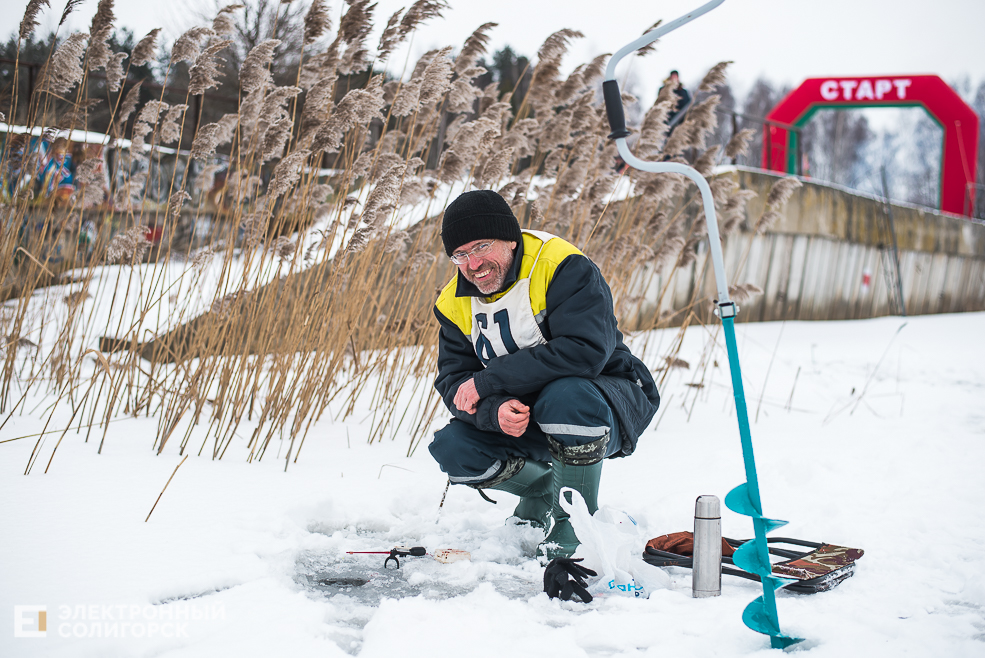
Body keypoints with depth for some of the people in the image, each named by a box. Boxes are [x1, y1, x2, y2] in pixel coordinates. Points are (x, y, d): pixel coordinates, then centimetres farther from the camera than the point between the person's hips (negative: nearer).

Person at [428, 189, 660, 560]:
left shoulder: (564, 268, -23)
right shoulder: (454, 304, -2)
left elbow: (585, 352, -35)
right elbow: (453, 382, -5)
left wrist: (487, 380, -30)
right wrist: (494, 411, -30)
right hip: (519, 417, 6)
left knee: (566, 395, -39)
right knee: (452, 449, -15)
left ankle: (574, 523, -16)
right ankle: (541, 492, 14)